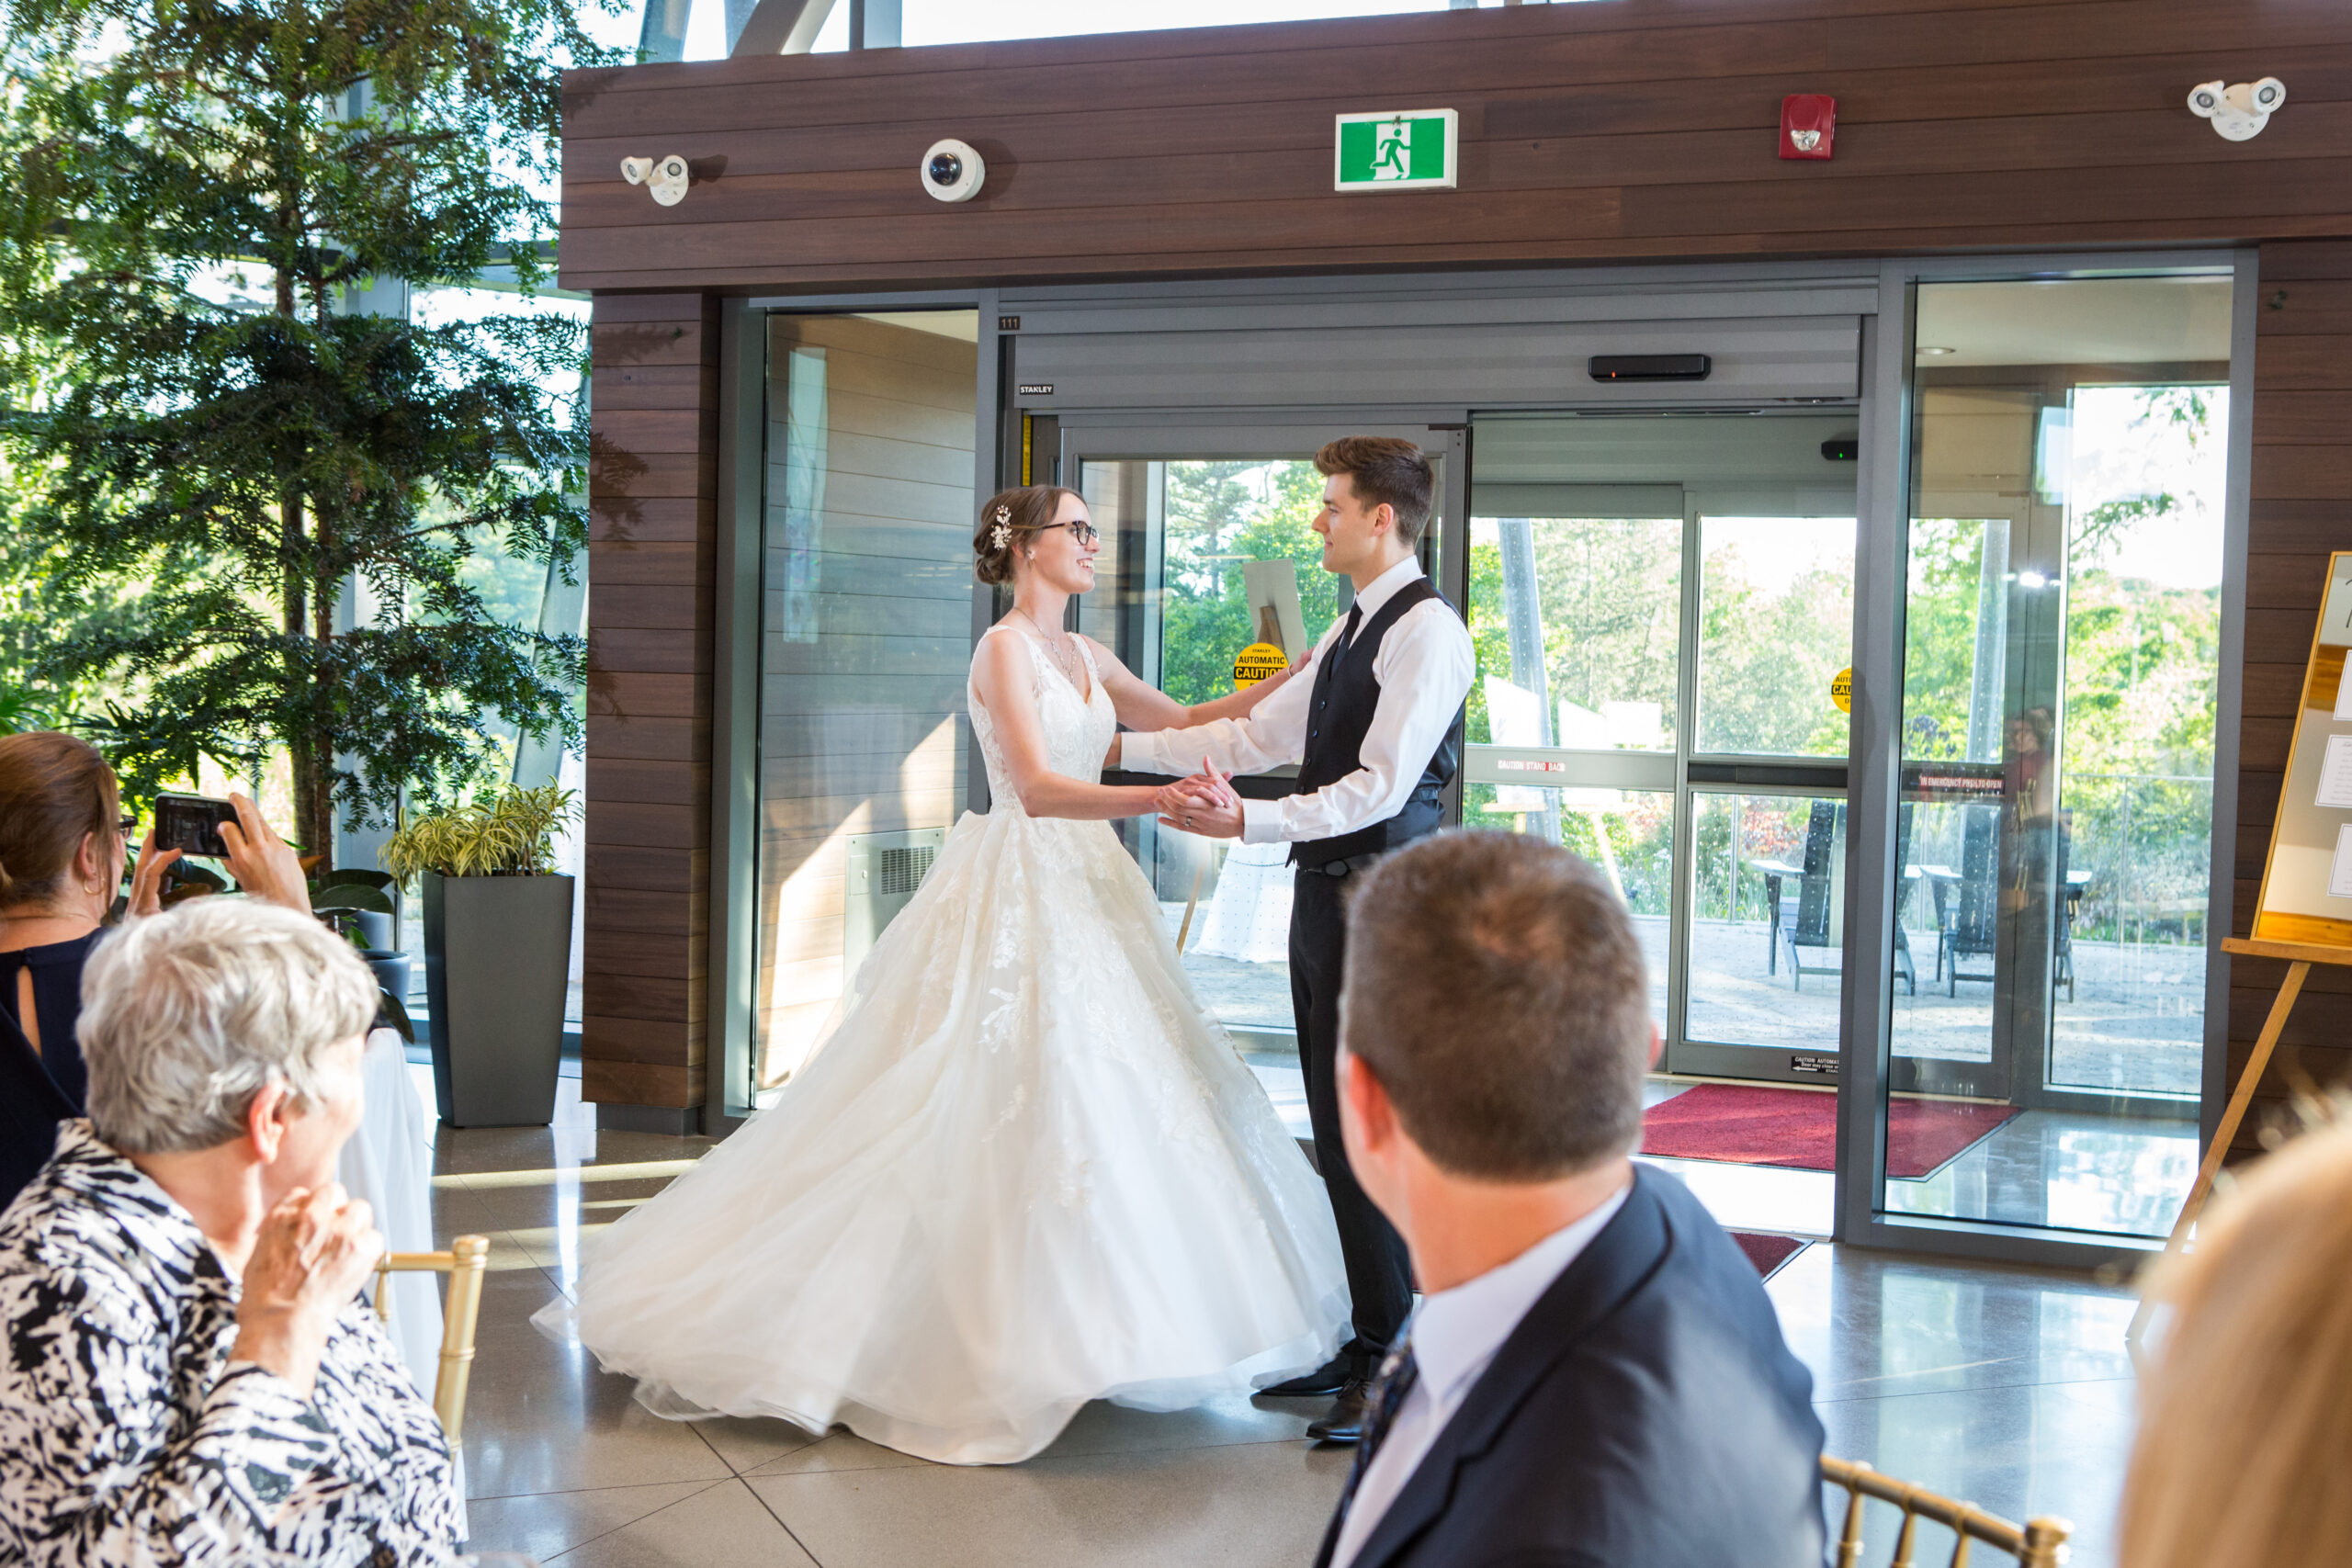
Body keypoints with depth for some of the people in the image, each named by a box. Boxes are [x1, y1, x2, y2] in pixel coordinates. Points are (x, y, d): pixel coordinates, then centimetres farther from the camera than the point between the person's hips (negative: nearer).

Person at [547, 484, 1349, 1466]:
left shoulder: (1083, 657, 14)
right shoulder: (1005, 649, -11)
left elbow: (1186, 722, 22)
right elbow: (1039, 787, -22)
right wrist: (1160, 800, -33)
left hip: (1083, 888, 9)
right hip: (1021, 893, -9)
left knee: (1086, 1093, 7)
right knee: (1008, 1102, -8)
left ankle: (1059, 1329, 14)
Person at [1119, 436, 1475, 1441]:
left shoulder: (1427, 630, -12)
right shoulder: (1351, 633, 18)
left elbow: (1379, 787, -20)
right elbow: (1259, 735, 22)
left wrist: (1247, 823, -26)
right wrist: (1124, 746, 21)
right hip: (1325, 897, 10)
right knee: (1338, 1134, 14)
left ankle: (1399, 1371, 1)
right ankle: (1367, 1345, 24)